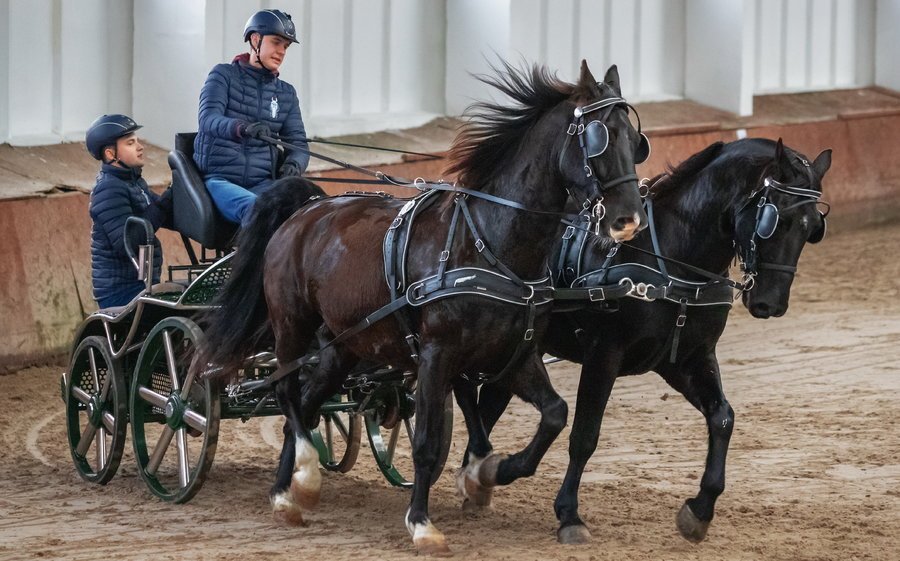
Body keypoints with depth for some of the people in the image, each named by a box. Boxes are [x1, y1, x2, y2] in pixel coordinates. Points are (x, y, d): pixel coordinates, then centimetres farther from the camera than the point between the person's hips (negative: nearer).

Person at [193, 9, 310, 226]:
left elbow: (297, 143, 13)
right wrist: (242, 128, -38)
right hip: (220, 179, -4)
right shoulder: (224, 75, 2)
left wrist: (294, 164, -14)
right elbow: (208, 120, -15)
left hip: (262, 183, 4)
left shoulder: (286, 93, 15)